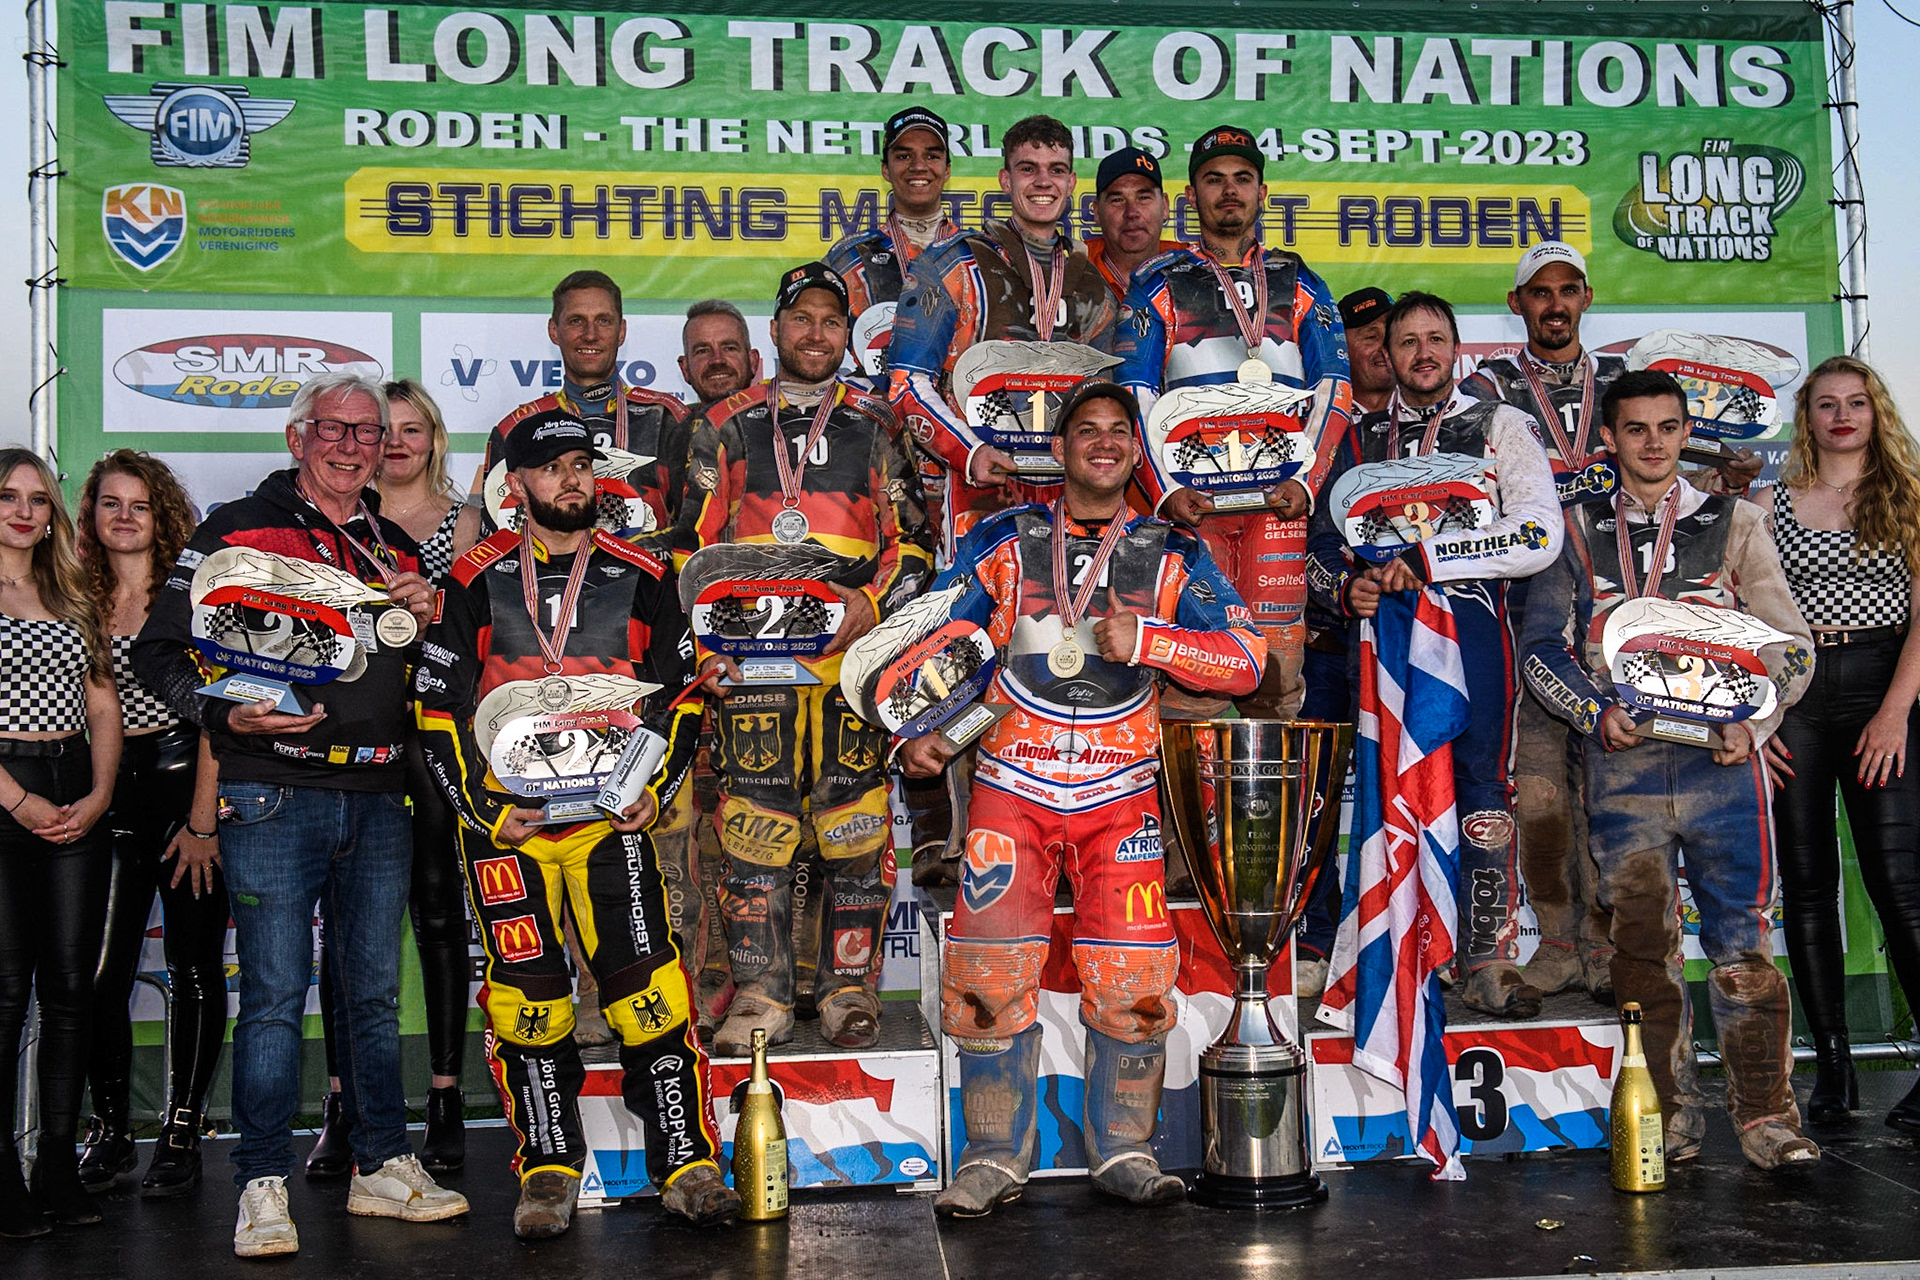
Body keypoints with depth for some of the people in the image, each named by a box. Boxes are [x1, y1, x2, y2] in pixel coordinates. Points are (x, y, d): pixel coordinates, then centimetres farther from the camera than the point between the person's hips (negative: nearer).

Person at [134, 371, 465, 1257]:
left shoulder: (397, 551, 16)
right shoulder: (236, 533, 2)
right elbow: (159, 652, 0)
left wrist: (426, 623, 1)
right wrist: (228, 716, -16)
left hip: (378, 800, 5)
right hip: (273, 795, -4)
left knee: (373, 993, 11)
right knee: (274, 995, -5)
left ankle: (381, 1167, 21)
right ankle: (263, 1186, 4)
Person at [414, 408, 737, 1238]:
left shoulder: (641, 578, 7)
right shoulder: (475, 582, 4)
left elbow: (681, 695, 12)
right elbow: (437, 711, 4)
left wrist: (657, 789, -1)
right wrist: (484, 810, -5)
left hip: (614, 815, 0)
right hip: (506, 821, 0)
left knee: (648, 987, -7)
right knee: (526, 999, 3)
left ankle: (687, 1163, 2)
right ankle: (549, 1170, 15)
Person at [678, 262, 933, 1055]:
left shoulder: (875, 427, 12)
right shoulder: (728, 427, 13)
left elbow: (913, 541, 10)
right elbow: (693, 543, 11)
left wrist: (873, 602, -8)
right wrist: (704, 643, -1)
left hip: (854, 654, 0)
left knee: (854, 826, 0)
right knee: (753, 827, -3)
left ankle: (849, 988, 10)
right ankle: (760, 995, 5)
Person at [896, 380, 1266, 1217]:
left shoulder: (1171, 556, 6)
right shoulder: (1004, 541, 6)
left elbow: (1245, 660, -1)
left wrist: (1145, 640, -13)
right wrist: (918, 726, -6)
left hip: (1119, 795, 0)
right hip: (1011, 784, 0)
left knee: (1133, 975, -4)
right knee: (990, 971, -5)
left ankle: (1122, 1149, 13)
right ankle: (994, 1156, 9)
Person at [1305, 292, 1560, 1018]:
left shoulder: (1501, 426, 9)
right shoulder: (1360, 440, 18)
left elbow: (1540, 536, -6)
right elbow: (1321, 545, 14)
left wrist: (1425, 558, -14)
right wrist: (1346, 588, -9)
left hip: (1469, 615, -2)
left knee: (1478, 782, -5)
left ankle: (1488, 960, 0)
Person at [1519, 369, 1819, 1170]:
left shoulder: (1734, 522, 12)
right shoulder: (1576, 531, 12)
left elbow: (1790, 643, 9)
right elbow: (1541, 646, 10)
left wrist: (1753, 720, -8)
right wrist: (1596, 713, -6)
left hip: (1720, 759, 0)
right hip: (1623, 765, 1)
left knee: (1741, 938, -3)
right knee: (1641, 939, 2)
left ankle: (1764, 1112, 5)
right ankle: (1669, 1109, 13)